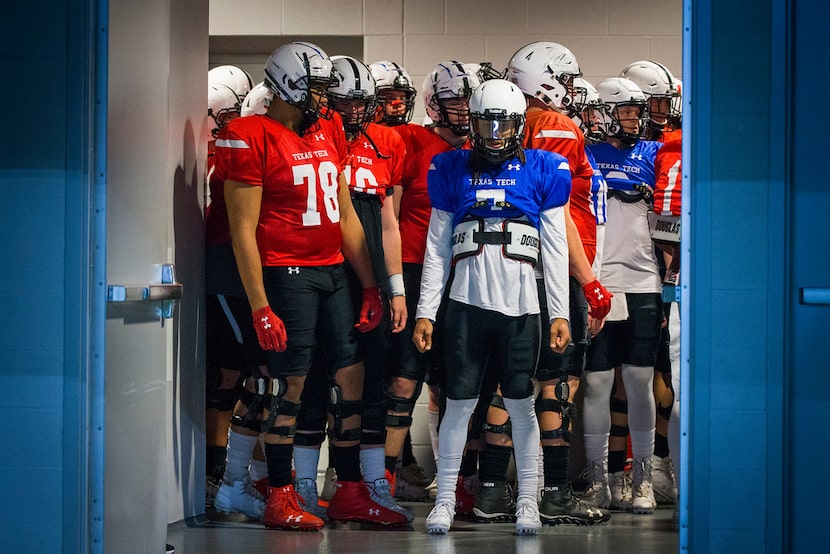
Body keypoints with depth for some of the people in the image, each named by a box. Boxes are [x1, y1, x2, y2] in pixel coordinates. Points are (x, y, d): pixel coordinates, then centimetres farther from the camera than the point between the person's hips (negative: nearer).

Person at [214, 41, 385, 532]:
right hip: (288, 272, -7)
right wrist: (261, 308, -15)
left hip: (334, 270, 7)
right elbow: (243, 230, -11)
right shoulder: (252, 139, -10)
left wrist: (371, 288, 15)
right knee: (290, 380, -3)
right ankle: (280, 499, 7)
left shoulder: (329, 131, 12)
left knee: (351, 373, 7)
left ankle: (350, 489, 17)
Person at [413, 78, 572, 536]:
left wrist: (560, 313, 1)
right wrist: (425, 312, 5)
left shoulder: (542, 171, 7)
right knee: (459, 401, 0)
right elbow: (437, 249, 11)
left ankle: (527, 502, 11)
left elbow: (556, 251, 6)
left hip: (520, 305, 0)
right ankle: (444, 501, 9)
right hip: (466, 303, 1)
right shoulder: (453, 171, 9)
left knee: (520, 402, 3)